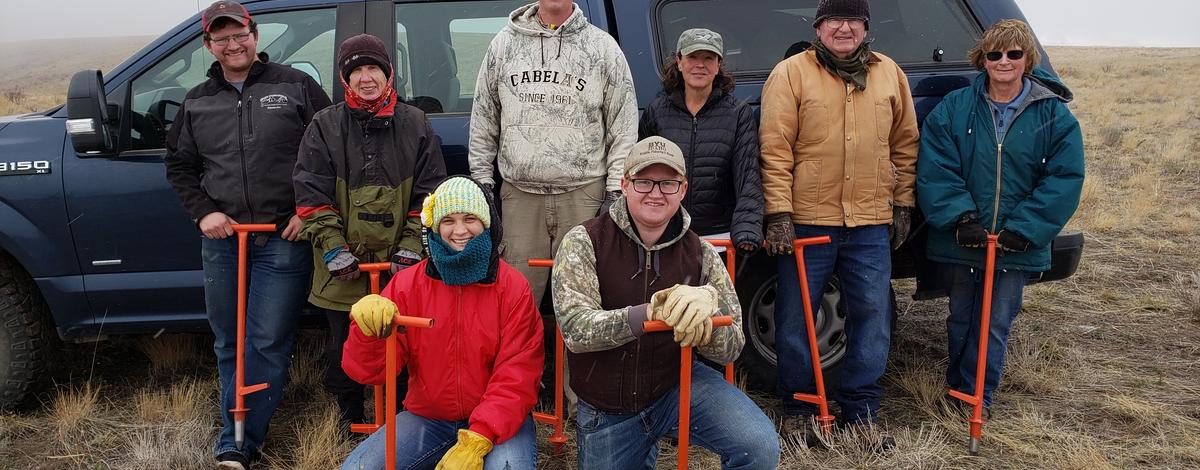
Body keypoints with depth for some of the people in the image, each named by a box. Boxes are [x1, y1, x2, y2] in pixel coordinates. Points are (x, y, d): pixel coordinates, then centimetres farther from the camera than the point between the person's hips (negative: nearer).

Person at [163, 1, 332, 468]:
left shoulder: (295, 86, 2)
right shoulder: (196, 102, 12)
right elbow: (179, 166, 19)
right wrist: (203, 212, 2)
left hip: (284, 238, -4)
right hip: (222, 238, 4)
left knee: (268, 342, -5)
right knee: (229, 345, 10)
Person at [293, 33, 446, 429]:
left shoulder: (414, 124, 5)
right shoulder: (325, 126, 4)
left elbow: (429, 192, 4)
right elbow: (311, 192, 0)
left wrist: (411, 246, -4)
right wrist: (332, 245, -8)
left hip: (399, 266, 0)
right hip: (344, 266, 1)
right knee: (344, 348, 11)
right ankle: (350, 419, 31)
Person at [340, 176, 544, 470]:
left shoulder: (513, 288, -8)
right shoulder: (407, 283, -2)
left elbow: (517, 378, -13)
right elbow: (369, 371, -4)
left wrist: (476, 442, -25)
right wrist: (368, 330, -26)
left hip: (497, 420, -3)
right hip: (426, 418, 3)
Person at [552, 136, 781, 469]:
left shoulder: (701, 255, -5)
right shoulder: (583, 243, -12)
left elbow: (730, 350, -8)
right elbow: (574, 329, -25)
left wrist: (707, 305, -30)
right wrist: (648, 314, -40)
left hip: (677, 385, 1)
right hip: (605, 412, -1)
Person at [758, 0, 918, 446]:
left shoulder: (889, 74, 9)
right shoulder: (790, 73, -3)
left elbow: (905, 144, 15)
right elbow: (775, 149, -8)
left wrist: (903, 204, 12)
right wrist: (779, 213, -13)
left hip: (872, 224, 3)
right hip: (806, 220, -3)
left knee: (872, 317, 7)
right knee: (796, 319, 5)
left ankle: (860, 411, 22)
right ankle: (796, 408, 23)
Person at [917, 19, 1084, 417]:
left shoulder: (1055, 116, -3)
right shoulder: (953, 108, -2)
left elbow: (1064, 181, -7)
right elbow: (935, 170, -8)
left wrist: (1021, 231, -16)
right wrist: (961, 218, -19)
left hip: (1017, 247, -1)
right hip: (959, 243, 1)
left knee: (996, 326, 4)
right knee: (961, 320, 15)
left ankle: (977, 398, 18)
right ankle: (957, 393, 32)